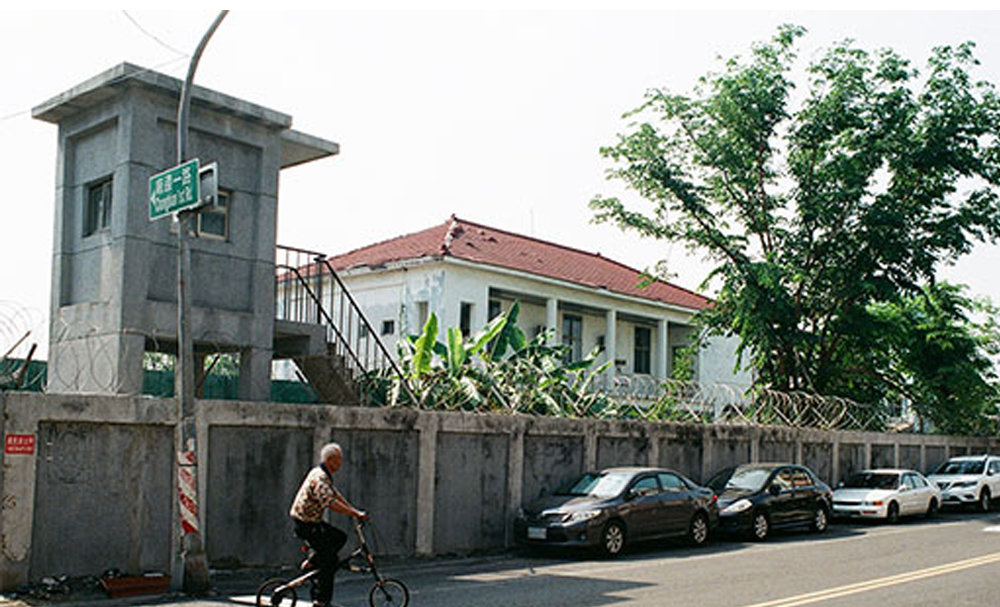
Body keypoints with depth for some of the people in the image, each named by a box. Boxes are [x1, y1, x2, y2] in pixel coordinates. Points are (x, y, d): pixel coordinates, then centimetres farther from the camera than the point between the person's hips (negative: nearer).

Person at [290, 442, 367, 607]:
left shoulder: (325, 476, 11)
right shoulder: (319, 477, -22)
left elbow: (336, 495, 17)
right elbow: (331, 503, -29)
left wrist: (355, 511, 10)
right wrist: (355, 513, -24)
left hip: (313, 521, 10)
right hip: (305, 523, -10)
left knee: (340, 537, 14)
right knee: (330, 562, -6)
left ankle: (312, 563, 16)